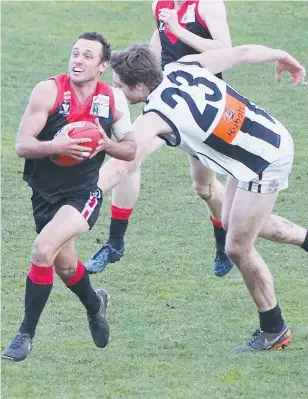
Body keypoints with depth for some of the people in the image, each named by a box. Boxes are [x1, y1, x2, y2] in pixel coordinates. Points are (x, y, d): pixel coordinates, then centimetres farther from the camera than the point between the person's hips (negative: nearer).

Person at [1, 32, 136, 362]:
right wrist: (55, 146, -32)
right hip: (44, 192, 2)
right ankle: (95, 305, 53)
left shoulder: (113, 100, -4)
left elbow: (131, 149, 7)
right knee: (63, 263, 18)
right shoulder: (49, 91, -10)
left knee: (43, 249, -24)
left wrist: (107, 144, -15)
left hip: (83, 194, -2)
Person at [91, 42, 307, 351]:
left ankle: (273, 331, 15)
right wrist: (282, 57, 21)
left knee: (238, 249, 2)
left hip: (264, 163, -9)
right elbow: (242, 53, 4)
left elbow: (119, 168, -30)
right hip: (273, 136, 9)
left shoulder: (154, 117, -24)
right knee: (231, 221, 22)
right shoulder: (183, 67, -5)